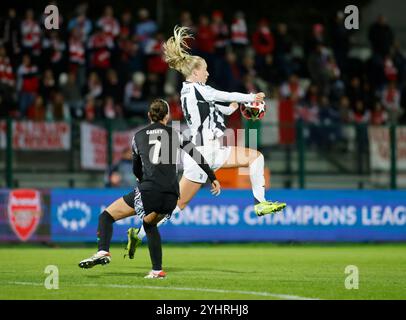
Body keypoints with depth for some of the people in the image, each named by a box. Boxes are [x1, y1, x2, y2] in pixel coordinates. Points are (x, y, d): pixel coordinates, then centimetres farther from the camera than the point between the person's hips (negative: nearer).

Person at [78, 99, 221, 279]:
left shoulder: (138, 136, 15)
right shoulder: (175, 134, 14)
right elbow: (197, 157, 10)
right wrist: (213, 178, 18)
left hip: (148, 191, -3)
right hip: (171, 196, 3)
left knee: (106, 216, 6)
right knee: (149, 224, 30)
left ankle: (103, 252, -22)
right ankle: (157, 270, 18)